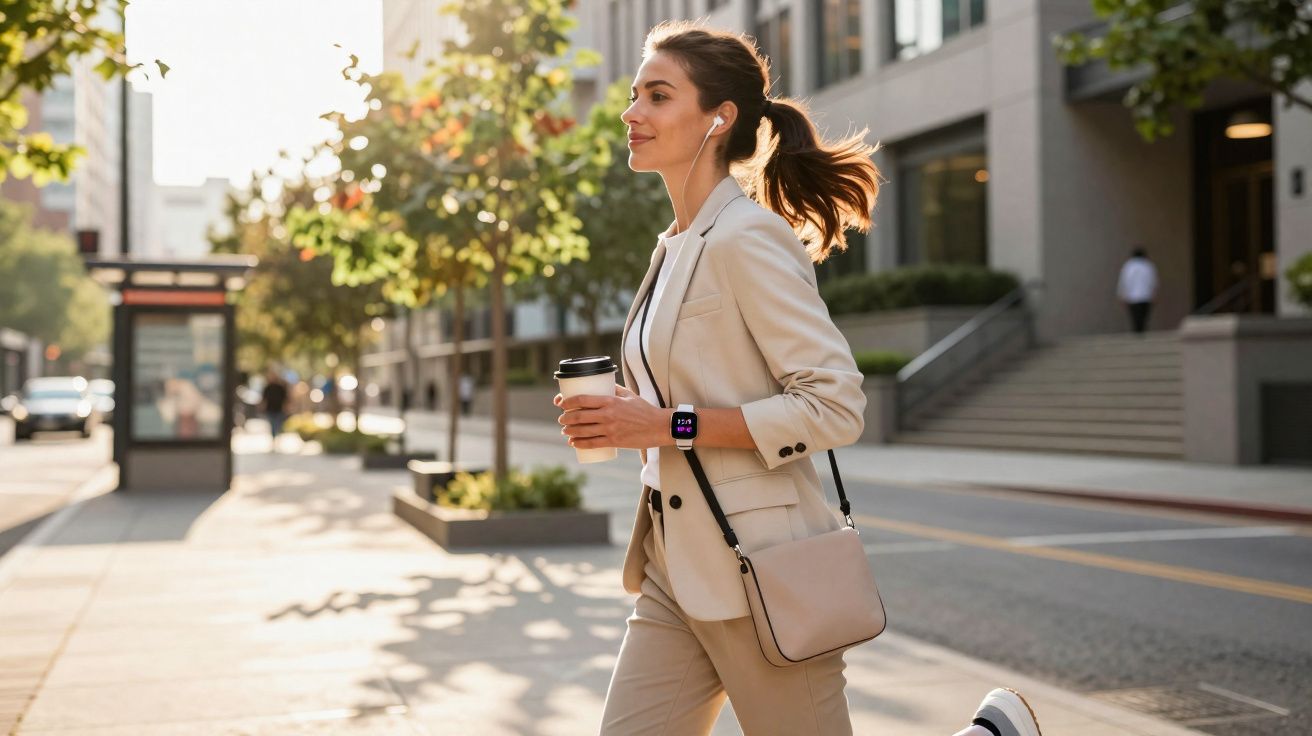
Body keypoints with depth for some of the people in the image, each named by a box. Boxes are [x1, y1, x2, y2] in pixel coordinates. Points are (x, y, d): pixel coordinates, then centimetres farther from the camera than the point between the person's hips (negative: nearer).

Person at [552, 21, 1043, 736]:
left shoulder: (748, 239, -14)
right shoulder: (675, 246, 13)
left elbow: (835, 405, -20)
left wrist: (669, 426, -21)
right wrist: (628, 419, 4)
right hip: (675, 570, 9)